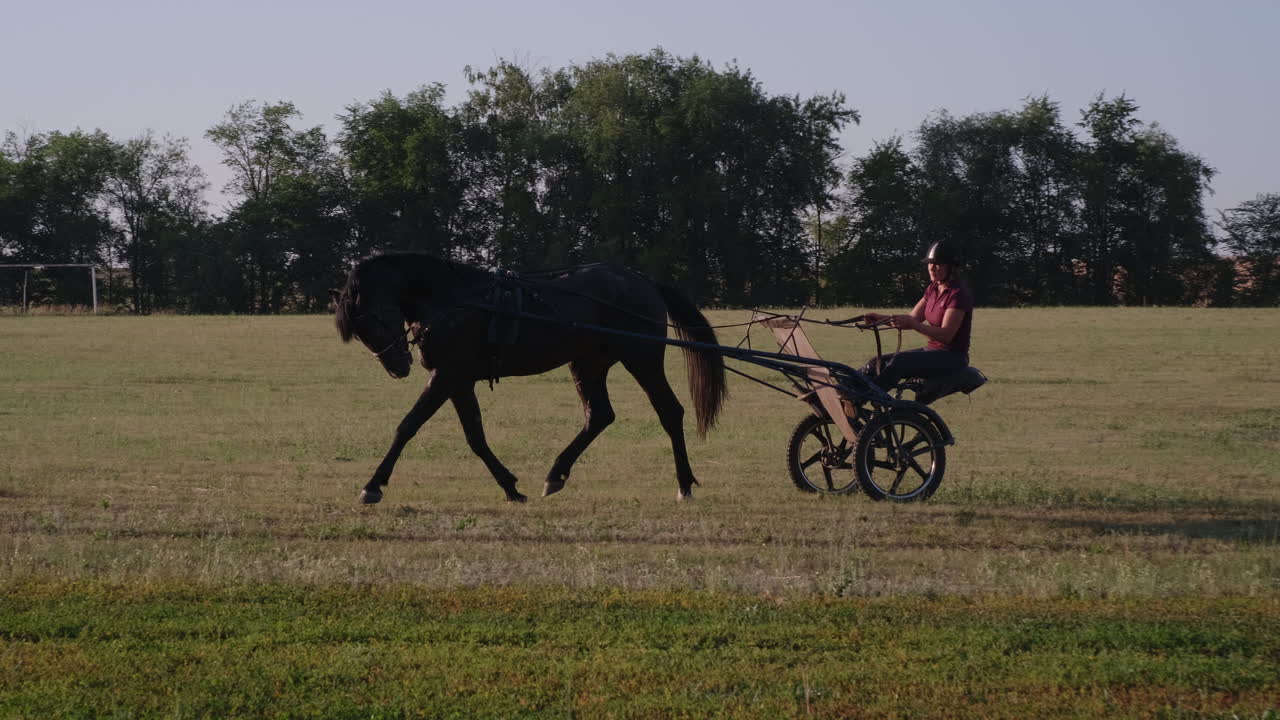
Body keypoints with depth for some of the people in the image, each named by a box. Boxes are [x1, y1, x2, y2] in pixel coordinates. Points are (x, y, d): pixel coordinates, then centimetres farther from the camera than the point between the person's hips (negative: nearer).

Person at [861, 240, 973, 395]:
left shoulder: (958, 294, -14)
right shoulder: (933, 289, 13)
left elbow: (946, 335, -22)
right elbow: (912, 317, 10)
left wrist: (912, 324, -34)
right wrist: (882, 318, -8)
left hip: (952, 357, -9)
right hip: (932, 350, 9)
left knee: (899, 361, -31)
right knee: (877, 364, -7)